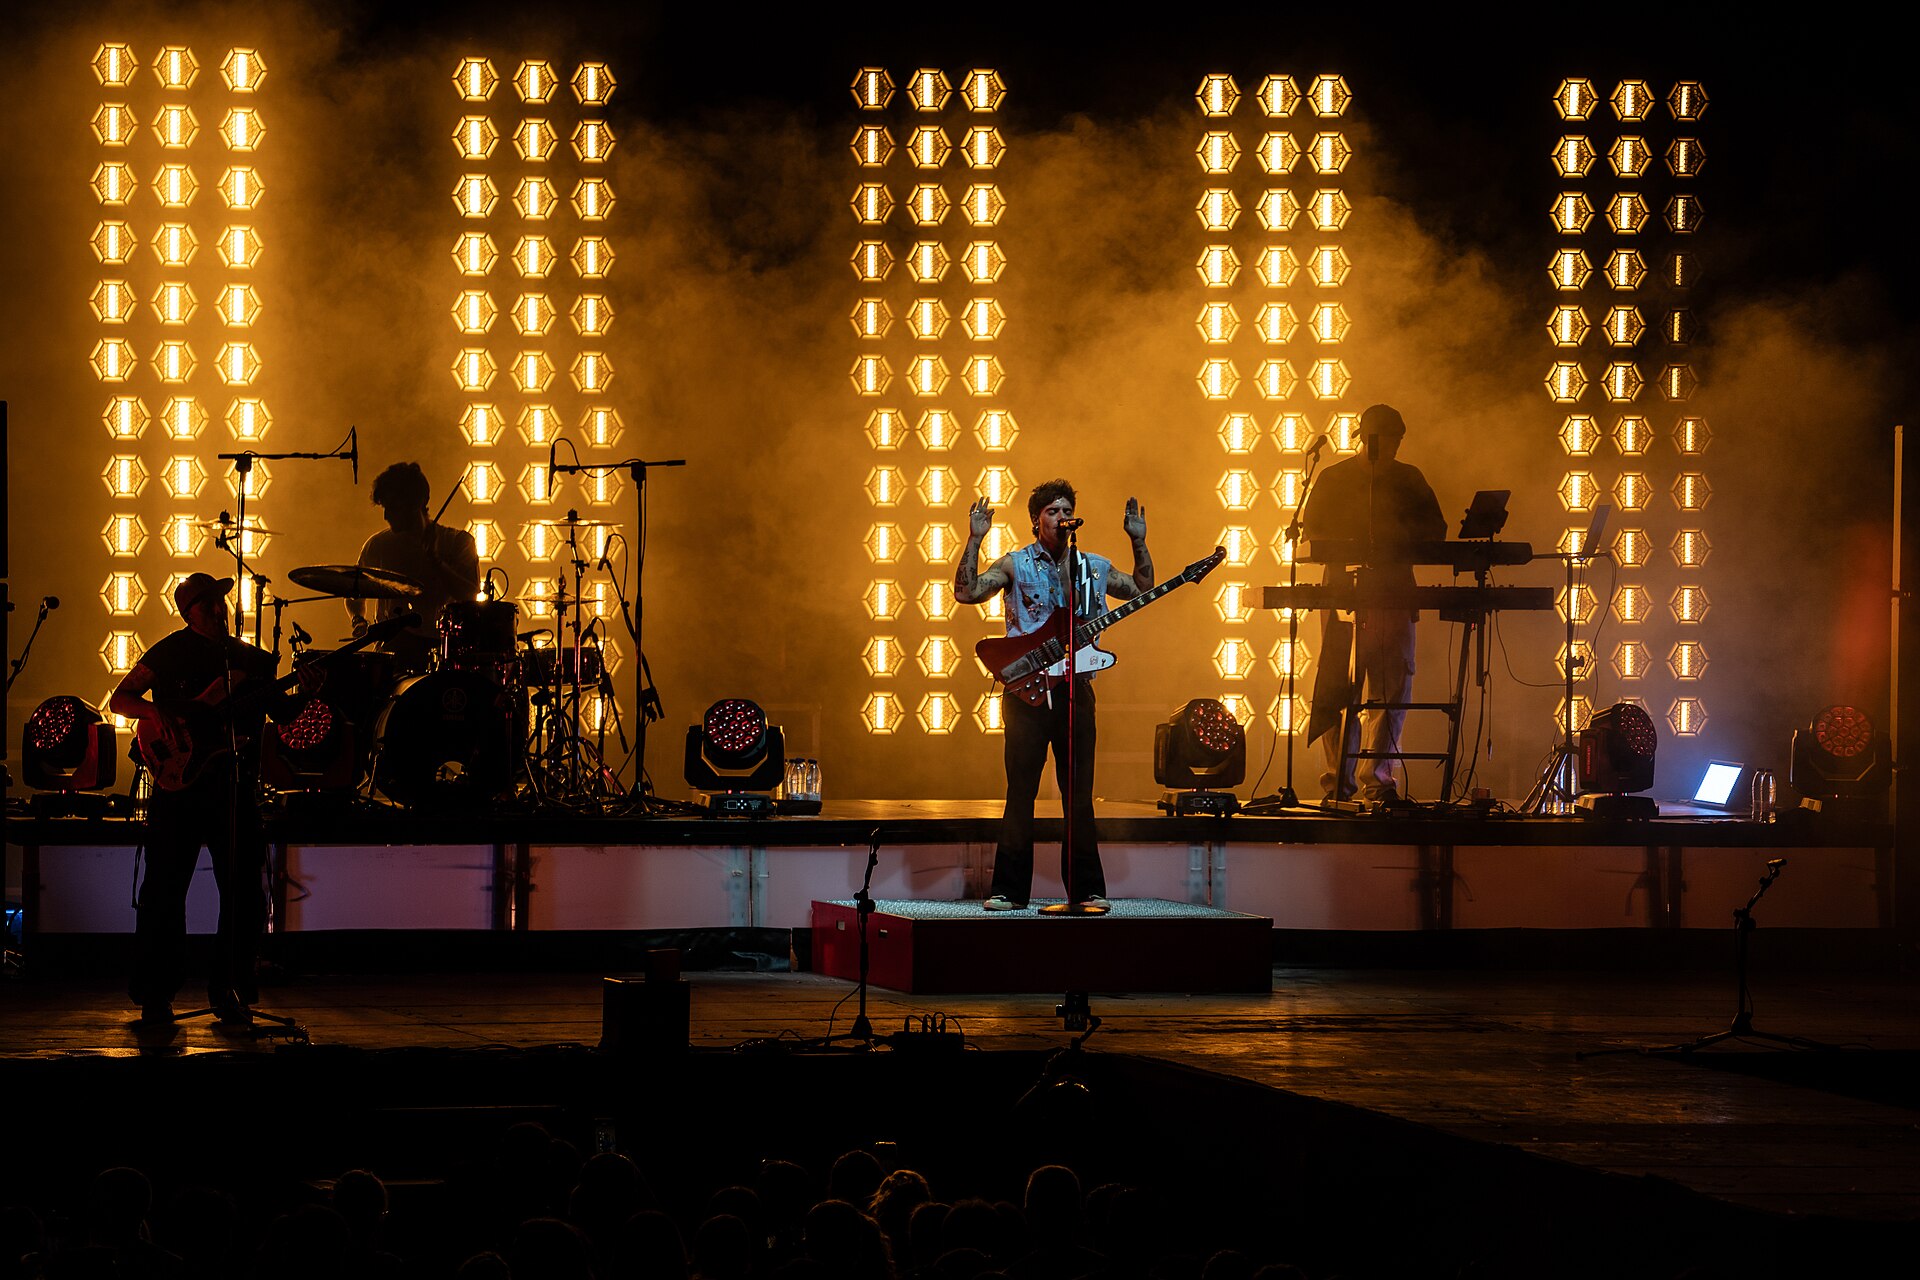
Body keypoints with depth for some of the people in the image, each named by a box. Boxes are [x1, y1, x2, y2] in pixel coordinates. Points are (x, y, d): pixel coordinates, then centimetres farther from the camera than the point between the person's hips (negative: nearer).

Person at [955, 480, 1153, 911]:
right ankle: (1009, 890, 3)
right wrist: (975, 540, -15)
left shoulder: (1095, 567, 12)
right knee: (1020, 794, -2)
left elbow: (1143, 589, 22)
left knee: (1079, 795, 5)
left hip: (1076, 692, 3)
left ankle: (1086, 889, 11)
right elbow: (966, 591, -7)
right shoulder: (1016, 564, 2)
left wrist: (1138, 542, 11)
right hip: (1027, 692, -3)